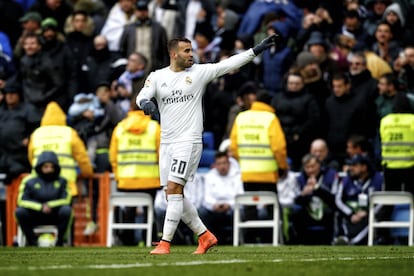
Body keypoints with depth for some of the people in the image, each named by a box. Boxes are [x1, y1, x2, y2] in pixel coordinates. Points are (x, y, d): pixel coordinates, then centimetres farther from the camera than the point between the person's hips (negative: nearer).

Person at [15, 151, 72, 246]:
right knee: (20, 211, -29)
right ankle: (31, 241, -13)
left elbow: (66, 199, -6)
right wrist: (40, 207, -21)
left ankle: (59, 241, -12)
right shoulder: (29, 181, -3)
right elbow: (22, 201, -9)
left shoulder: (61, 181, 1)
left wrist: (50, 205, -19)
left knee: (66, 209, -30)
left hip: (54, 218, 0)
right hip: (34, 218, 0)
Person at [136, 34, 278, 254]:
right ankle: (205, 236, 18)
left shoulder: (199, 72, 1)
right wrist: (145, 103, -32)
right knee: (172, 194, 6)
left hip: (188, 141, -4)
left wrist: (257, 49, -8)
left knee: (174, 190, -14)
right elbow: (142, 95, -8)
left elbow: (229, 64, -2)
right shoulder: (157, 77, 6)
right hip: (166, 143, 4)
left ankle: (165, 242, -13)